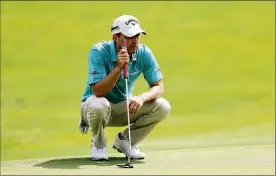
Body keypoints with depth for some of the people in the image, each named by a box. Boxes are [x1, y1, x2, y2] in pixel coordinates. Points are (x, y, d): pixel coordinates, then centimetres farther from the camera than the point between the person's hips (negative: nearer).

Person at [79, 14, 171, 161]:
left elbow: (158, 87, -11)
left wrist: (142, 98, -32)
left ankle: (125, 140, 4)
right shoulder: (99, 52, -23)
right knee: (99, 105, -40)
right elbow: (98, 91, -30)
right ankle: (98, 144, -6)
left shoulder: (144, 53, -12)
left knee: (162, 106, -18)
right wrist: (118, 68, -42)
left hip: (125, 108, 4)